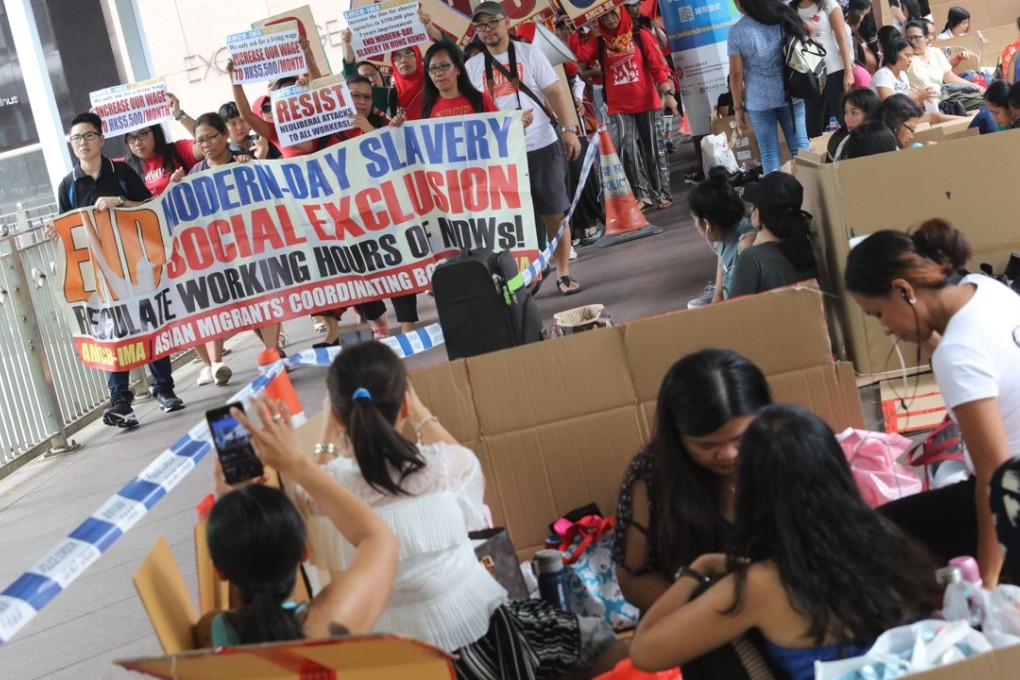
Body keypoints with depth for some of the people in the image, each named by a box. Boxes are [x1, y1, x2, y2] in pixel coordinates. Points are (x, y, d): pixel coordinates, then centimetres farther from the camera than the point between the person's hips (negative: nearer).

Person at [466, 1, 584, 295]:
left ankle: (563, 274, 11)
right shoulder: (473, 67, 8)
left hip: (542, 146, -2)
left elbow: (554, 93, 0)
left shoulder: (528, 53, 3)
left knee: (555, 214, 2)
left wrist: (569, 129, -10)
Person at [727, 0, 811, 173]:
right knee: (800, 146, 5)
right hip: (790, 93, 3)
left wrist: (738, 107, 2)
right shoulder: (784, 18, 5)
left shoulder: (736, 31, -6)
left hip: (759, 100, -3)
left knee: (769, 153, 3)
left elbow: (736, 73, -5)